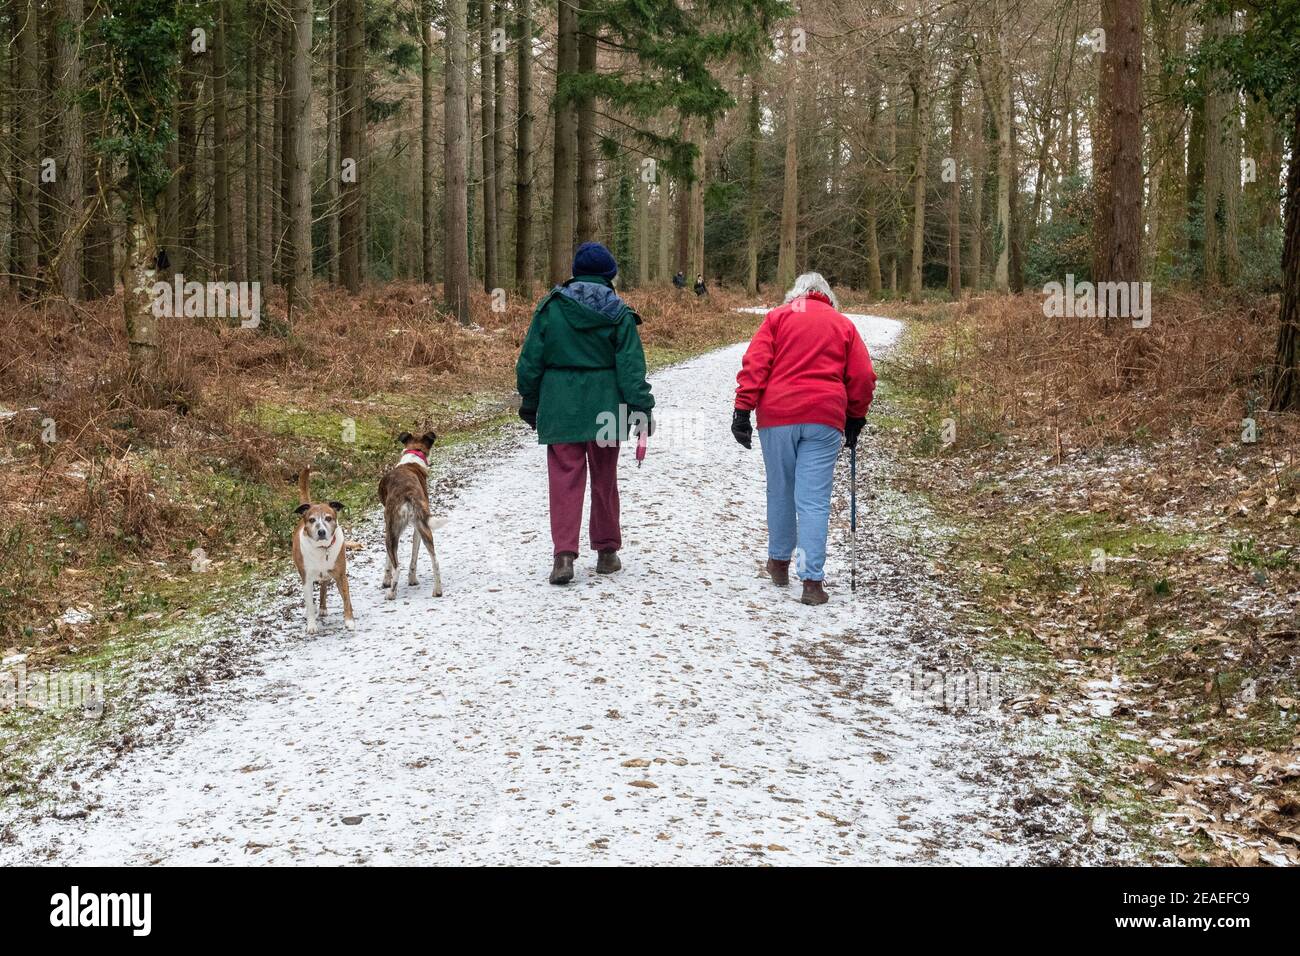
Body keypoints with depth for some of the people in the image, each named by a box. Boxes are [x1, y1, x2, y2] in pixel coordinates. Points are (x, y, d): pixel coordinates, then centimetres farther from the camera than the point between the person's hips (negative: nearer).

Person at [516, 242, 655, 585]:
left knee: (565, 479, 1)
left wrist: (529, 401, 13)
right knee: (604, 479, 12)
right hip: (604, 410, 0)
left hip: (560, 409, 0)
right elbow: (631, 366, -6)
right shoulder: (619, 314, -2)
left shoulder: (550, 308, 0)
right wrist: (642, 408, -3)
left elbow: (530, 360, 3)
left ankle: (564, 554, -11)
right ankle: (607, 551, 21)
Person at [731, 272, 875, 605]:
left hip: (777, 416, 0)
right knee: (814, 500, -3)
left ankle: (779, 562, 31)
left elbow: (755, 364, -1)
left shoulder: (778, 316, 11)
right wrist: (855, 419, 22)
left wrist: (743, 410, -3)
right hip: (825, 419, 0)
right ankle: (812, 580, -9)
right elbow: (863, 377, 10)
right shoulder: (843, 324, 14)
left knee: (780, 492, 15)